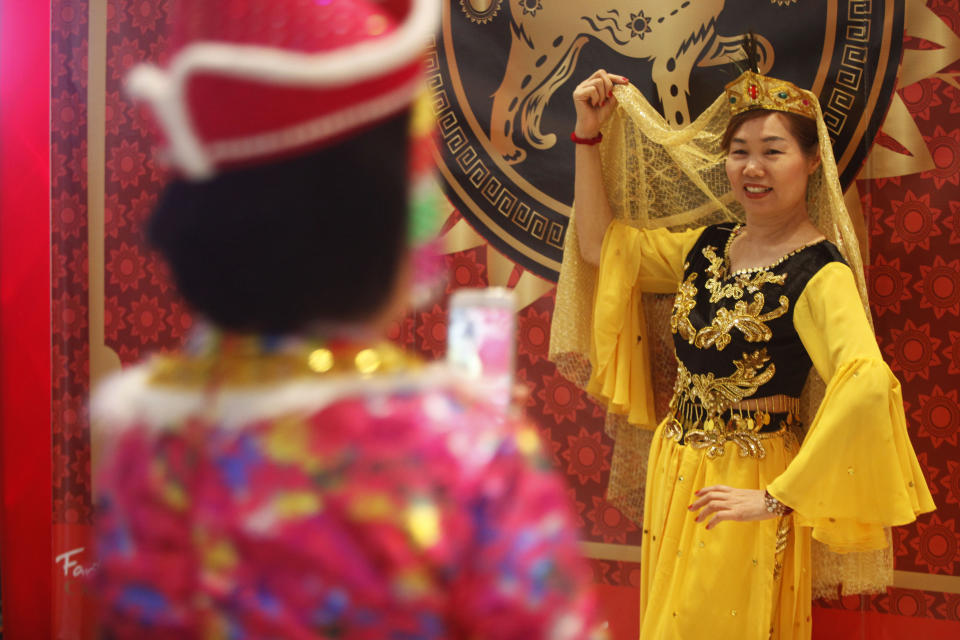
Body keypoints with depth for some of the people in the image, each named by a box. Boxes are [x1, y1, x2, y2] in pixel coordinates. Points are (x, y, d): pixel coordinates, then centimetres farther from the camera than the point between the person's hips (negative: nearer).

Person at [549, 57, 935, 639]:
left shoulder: (821, 272, -19)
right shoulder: (709, 244, 4)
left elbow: (867, 384, -34)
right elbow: (601, 245, 12)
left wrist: (777, 498, -30)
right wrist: (590, 135, 5)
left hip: (742, 488, -7)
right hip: (674, 465, 7)